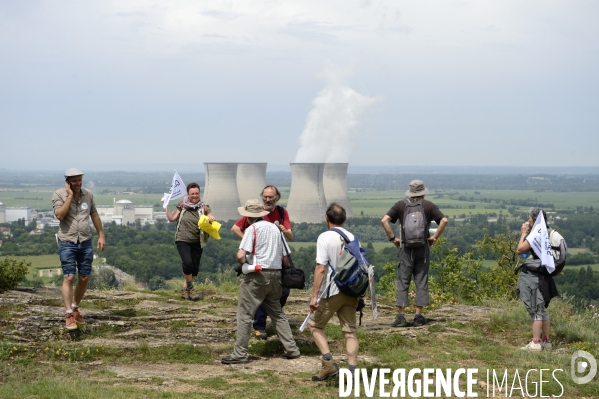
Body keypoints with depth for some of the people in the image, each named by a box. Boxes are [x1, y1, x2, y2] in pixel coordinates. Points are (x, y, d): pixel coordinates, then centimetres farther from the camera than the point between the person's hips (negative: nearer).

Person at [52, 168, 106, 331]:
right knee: (69, 277, -10)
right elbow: (59, 215, -21)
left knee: (84, 278, 7)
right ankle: (69, 315, -9)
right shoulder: (59, 195, -7)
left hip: (85, 242, 4)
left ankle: (75, 308, 25)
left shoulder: (88, 195, 5)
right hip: (67, 242, -4)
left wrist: (101, 235, 11)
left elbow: (94, 215, 14)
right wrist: (70, 196, -20)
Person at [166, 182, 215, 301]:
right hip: (183, 240, -2)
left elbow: (211, 218, -11)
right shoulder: (182, 206, 2)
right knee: (188, 263, -20)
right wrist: (166, 206, 0)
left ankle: (185, 290, 23)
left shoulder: (204, 207, -1)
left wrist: (211, 218, -33)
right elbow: (171, 218, 6)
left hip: (197, 242, 2)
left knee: (195, 268, 7)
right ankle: (190, 289, -4)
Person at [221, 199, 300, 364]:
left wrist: (246, 265, 1)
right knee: (277, 313, 18)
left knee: (244, 314, -2)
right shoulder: (275, 228, 13)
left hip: (257, 276, -7)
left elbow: (240, 256, -17)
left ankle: (240, 354, -3)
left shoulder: (252, 228, -7)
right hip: (275, 275, 7)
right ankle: (291, 349, 16)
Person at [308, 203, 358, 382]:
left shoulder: (325, 237, -11)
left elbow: (321, 268, -18)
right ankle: (352, 371, 4)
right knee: (350, 331, 7)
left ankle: (329, 362, -1)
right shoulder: (352, 238, 8)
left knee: (315, 325, 11)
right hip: (351, 292, 5)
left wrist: (314, 295, -17)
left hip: (332, 292, -5)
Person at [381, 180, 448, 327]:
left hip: (405, 248, 0)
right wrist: (435, 237, 1)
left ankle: (401, 316, -2)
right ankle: (418, 316, 5)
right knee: (421, 282, 6)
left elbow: (384, 220, -4)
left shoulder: (401, 205, 4)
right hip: (423, 248, 0)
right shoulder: (428, 205, 3)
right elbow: (444, 220, -7)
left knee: (403, 282, 3)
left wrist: (393, 238, 2)